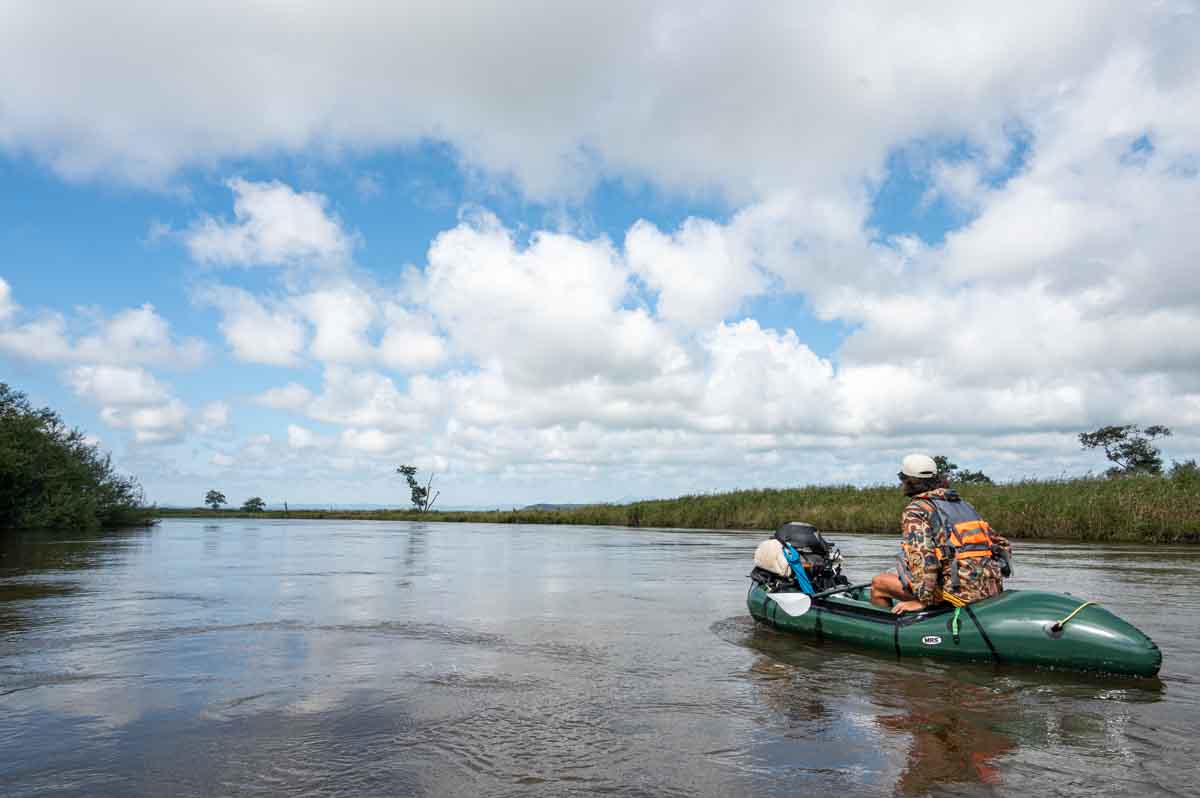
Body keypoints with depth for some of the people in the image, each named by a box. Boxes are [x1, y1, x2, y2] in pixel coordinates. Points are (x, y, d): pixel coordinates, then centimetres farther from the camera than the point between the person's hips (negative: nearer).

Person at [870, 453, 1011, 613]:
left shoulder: (915, 510, -2)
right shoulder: (962, 504, 21)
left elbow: (921, 553, -19)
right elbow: (1003, 545, 22)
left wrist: (922, 601, -17)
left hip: (959, 592, -8)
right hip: (993, 590, 8)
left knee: (878, 583, 2)